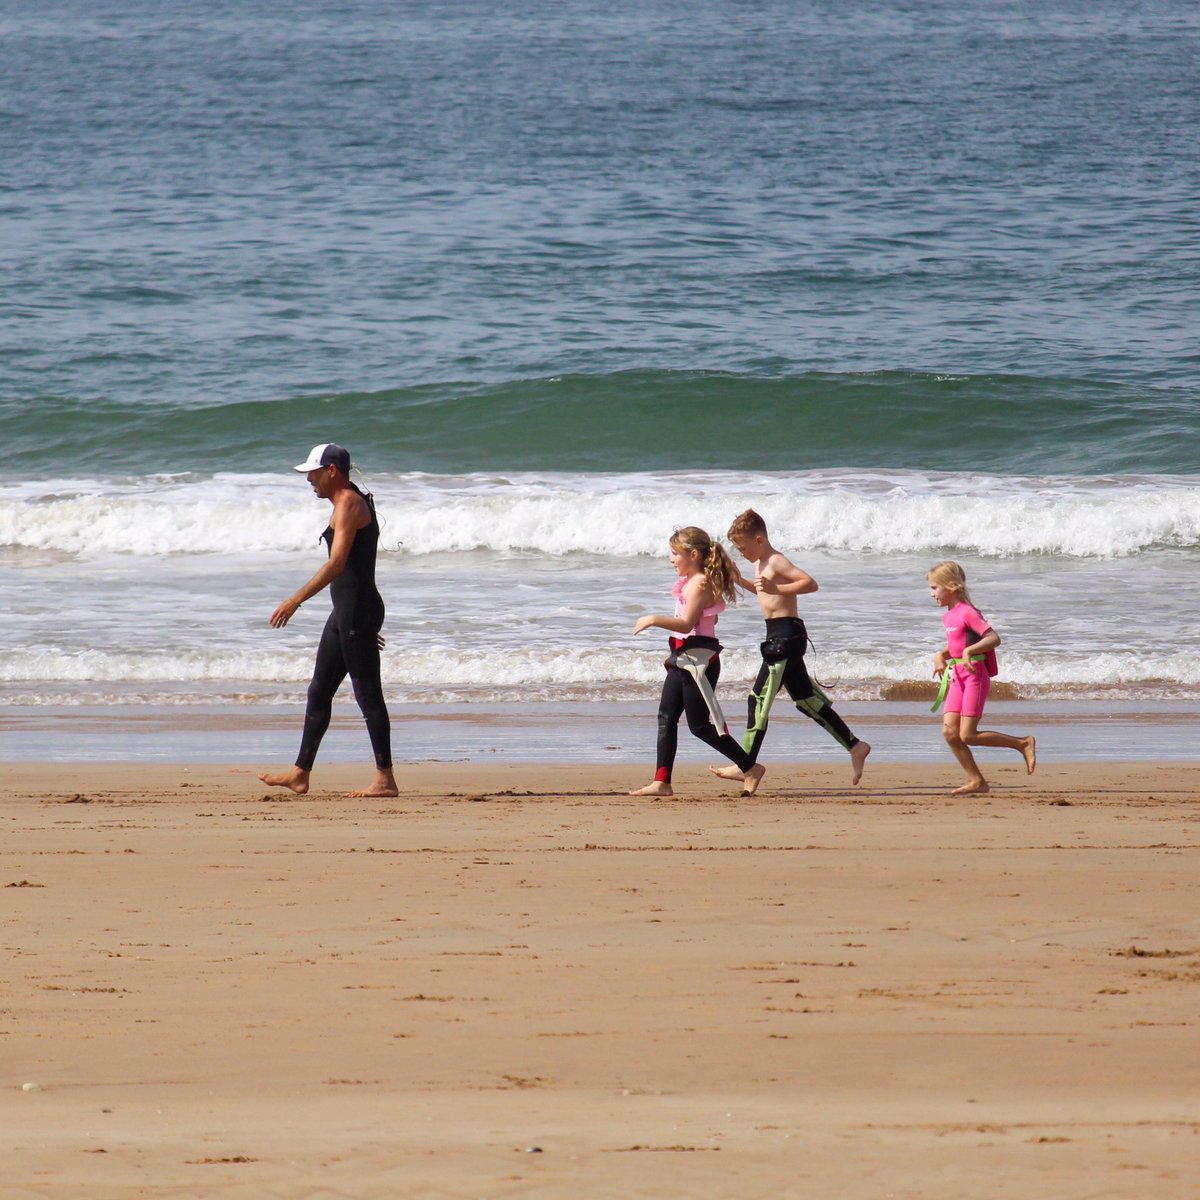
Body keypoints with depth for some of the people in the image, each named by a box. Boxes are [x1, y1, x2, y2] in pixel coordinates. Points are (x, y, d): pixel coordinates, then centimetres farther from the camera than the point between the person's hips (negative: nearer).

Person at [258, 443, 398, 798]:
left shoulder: (349, 504, -13)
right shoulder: (348, 504, 19)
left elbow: (337, 563, -23)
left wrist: (296, 600, -27)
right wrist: (367, 626, 28)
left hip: (357, 609, -11)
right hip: (346, 610, 11)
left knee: (367, 694, -8)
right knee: (318, 692, 13)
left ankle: (385, 779, -6)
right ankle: (301, 773, 17)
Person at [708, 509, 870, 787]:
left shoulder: (777, 561, -13)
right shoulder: (760, 563, 16)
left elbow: (810, 583, -23)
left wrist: (776, 588, -31)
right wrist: (740, 581, 19)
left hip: (787, 634, -11)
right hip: (778, 635, 11)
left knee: (759, 699, -10)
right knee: (806, 699, 15)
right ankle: (855, 747, 21)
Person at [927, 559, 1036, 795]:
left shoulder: (967, 613, -14)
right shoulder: (947, 616, 13)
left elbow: (994, 638, -21)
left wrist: (969, 651, -32)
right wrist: (941, 655, 10)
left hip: (975, 675, -9)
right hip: (957, 677, 9)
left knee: (967, 735, -10)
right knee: (949, 731, -1)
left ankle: (1023, 744, 2)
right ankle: (976, 781, 5)